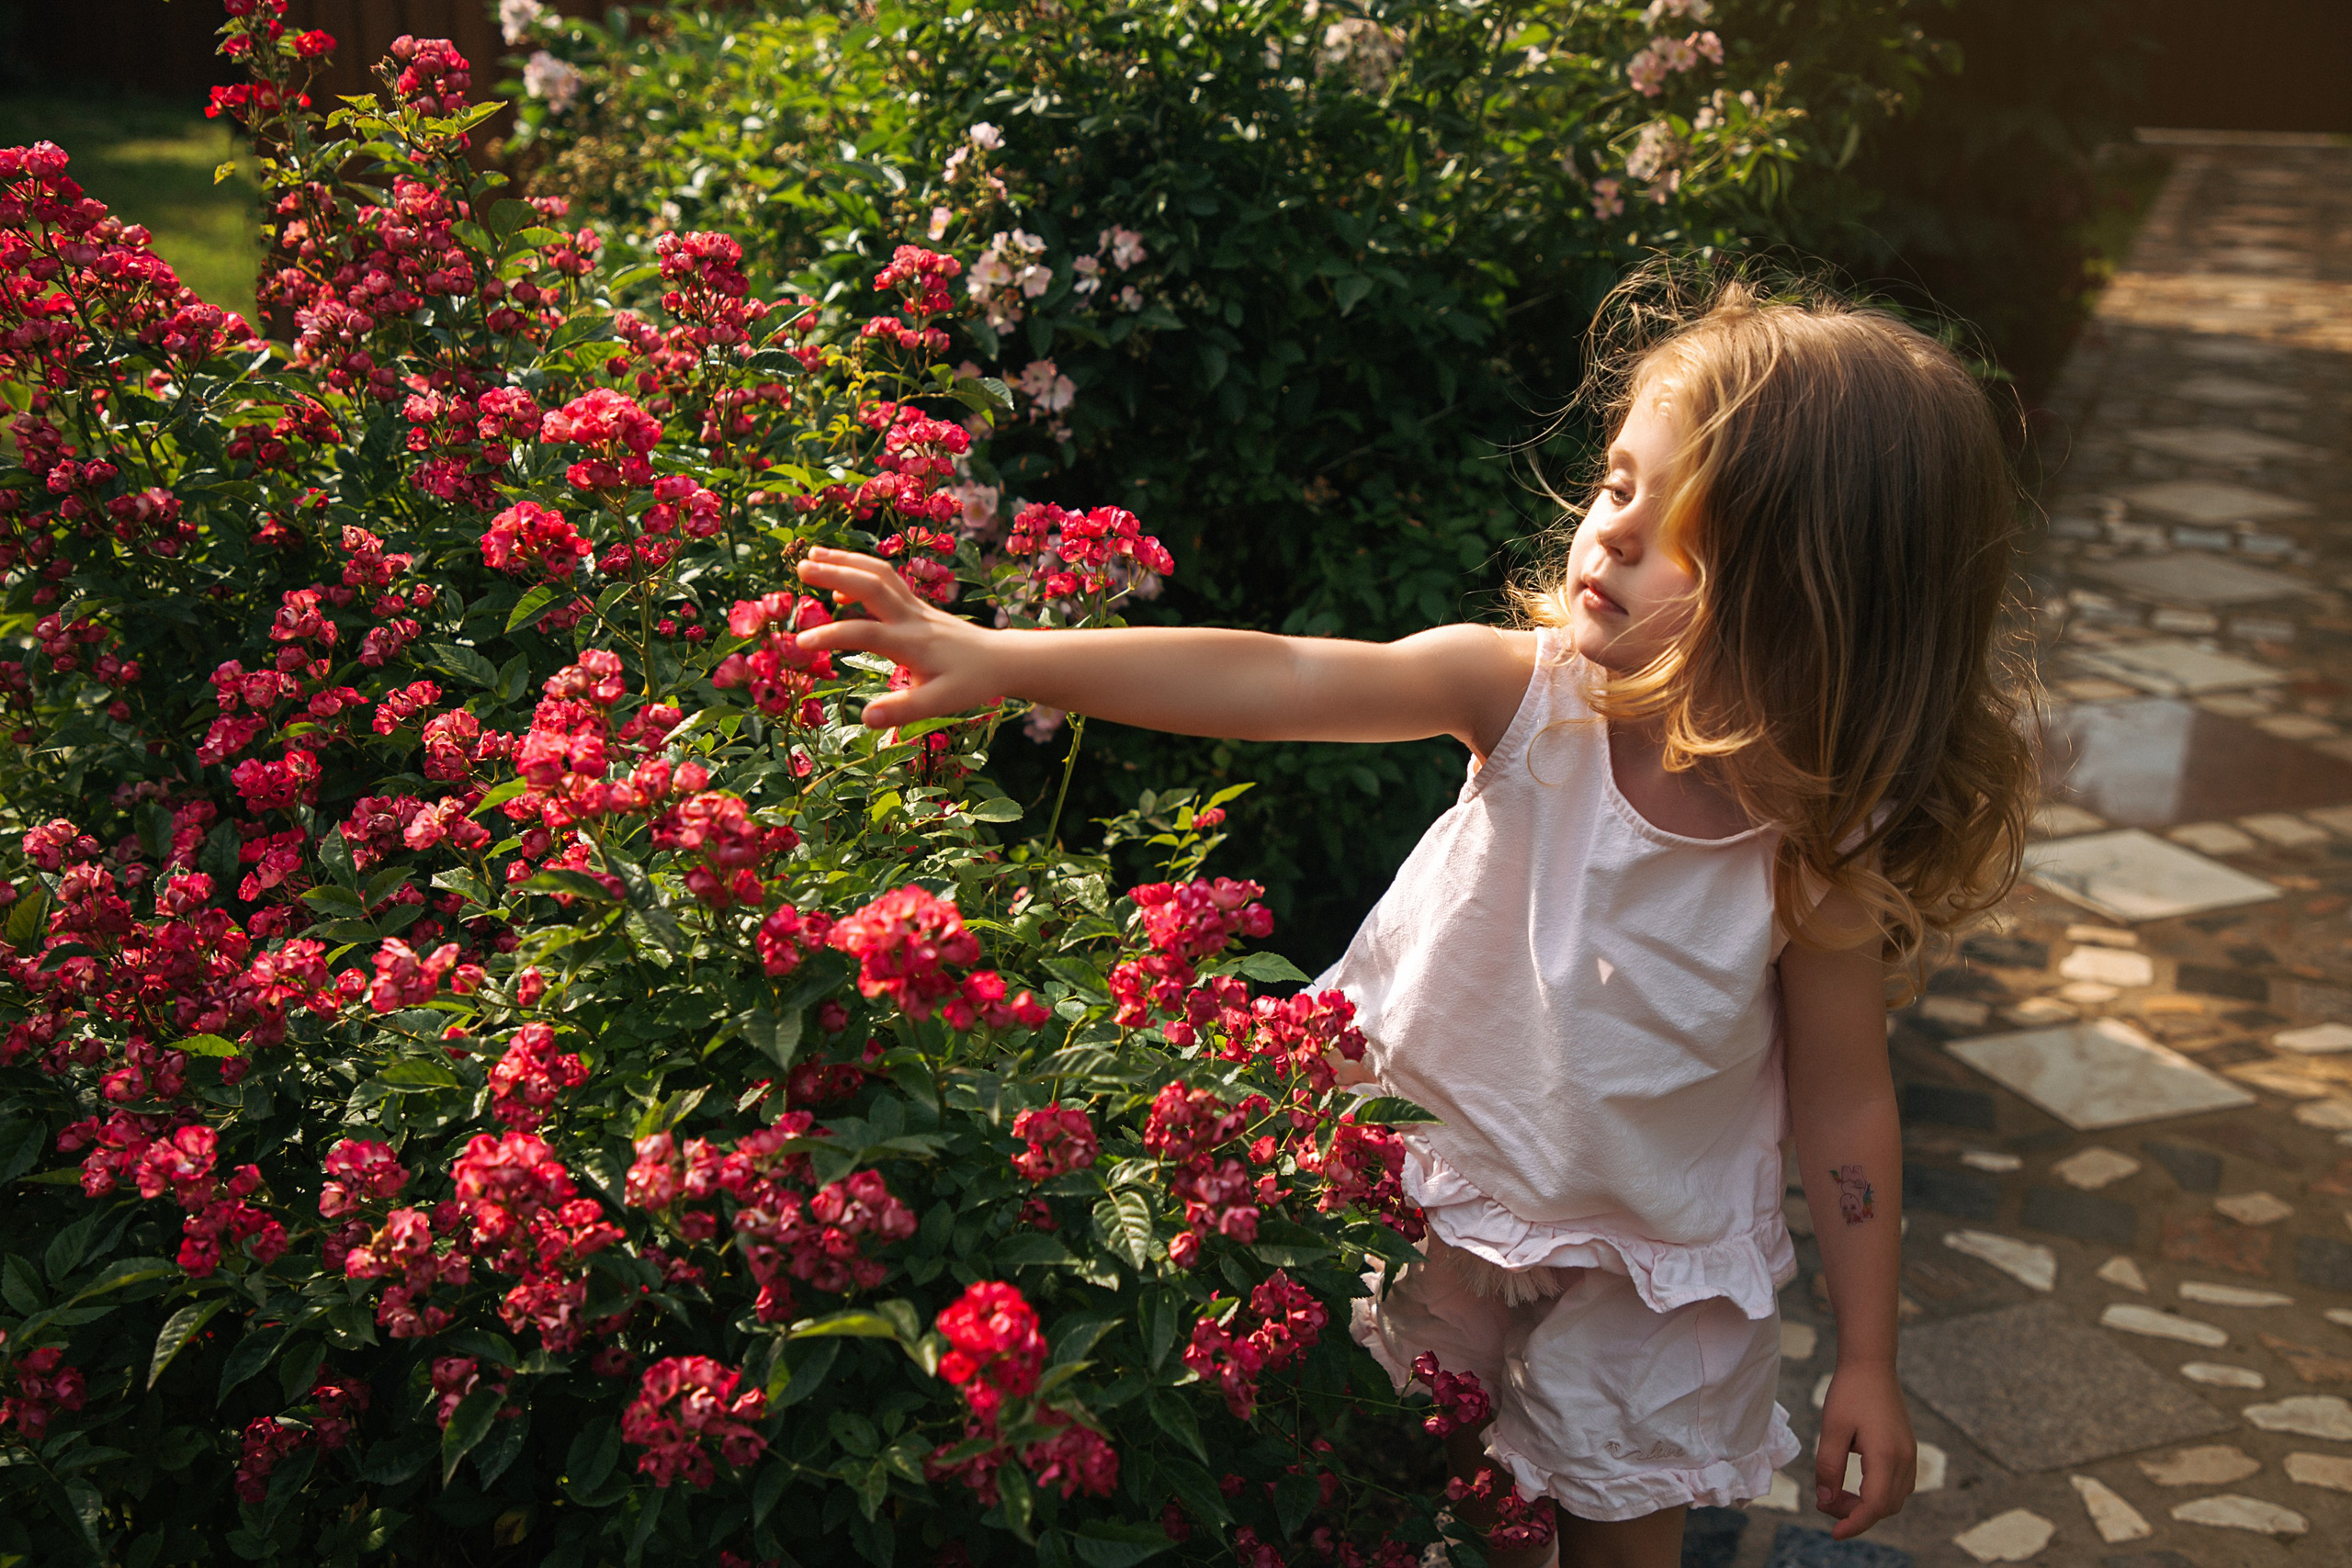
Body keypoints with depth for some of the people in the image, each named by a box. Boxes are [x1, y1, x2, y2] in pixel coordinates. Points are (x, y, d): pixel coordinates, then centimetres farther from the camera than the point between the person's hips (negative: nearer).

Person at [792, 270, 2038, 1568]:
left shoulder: (1823, 847, -22)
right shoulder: (1528, 692, -22)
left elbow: (1844, 1099, -12)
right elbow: (1272, 681, -30)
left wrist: (1867, 1361, -5)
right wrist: (1001, 660, -39)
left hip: (1652, 1261, -1)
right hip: (1449, 1187, 1)